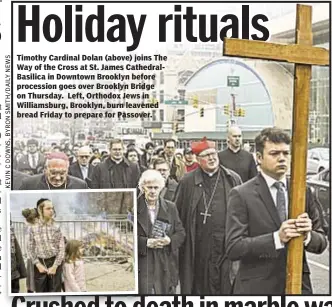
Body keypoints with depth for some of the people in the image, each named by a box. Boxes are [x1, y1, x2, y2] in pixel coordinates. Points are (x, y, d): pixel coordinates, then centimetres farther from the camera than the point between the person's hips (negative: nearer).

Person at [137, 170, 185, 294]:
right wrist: (145, 242, -16)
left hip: (165, 265, 3)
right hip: (142, 264, -3)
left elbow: (181, 233, 12)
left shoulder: (170, 208, 11)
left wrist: (170, 240, -9)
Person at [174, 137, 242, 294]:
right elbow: (178, 213, 5)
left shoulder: (233, 179, 4)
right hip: (198, 246, 0)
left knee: (225, 286, 6)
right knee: (199, 284, 9)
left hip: (226, 244, 0)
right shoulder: (187, 182, 2)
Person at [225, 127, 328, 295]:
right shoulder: (241, 195, -9)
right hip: (257, 287, -3)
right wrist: (277, 238, -24)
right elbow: (233, 248, -14)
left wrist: (307, 236, -15)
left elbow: (321, 243, 6)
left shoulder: (303, 192, 4)